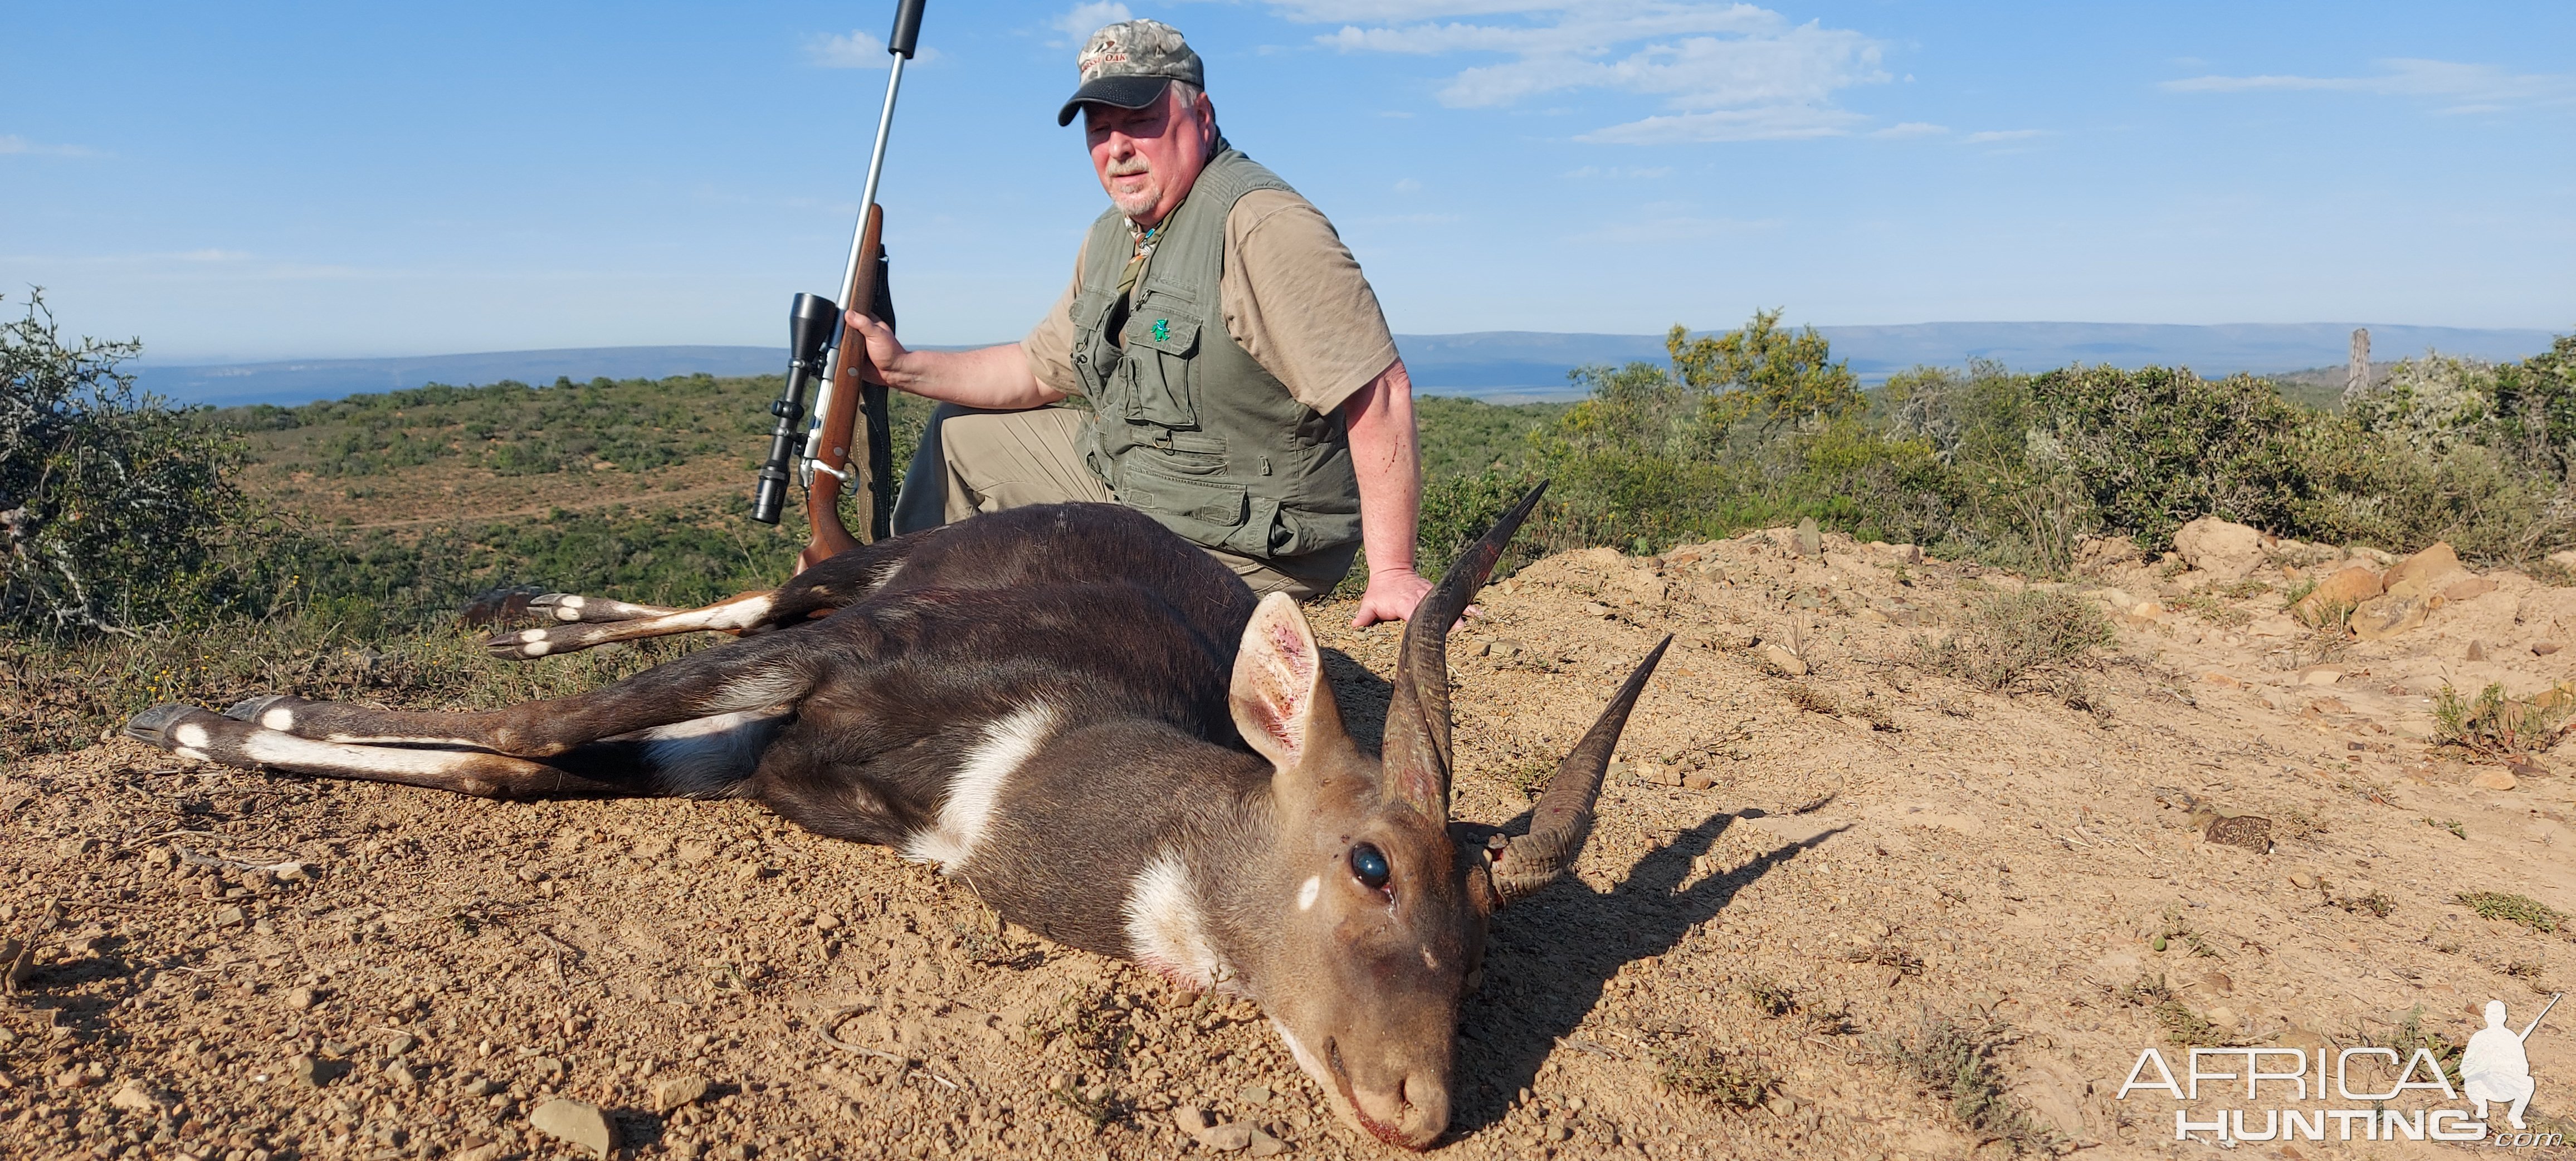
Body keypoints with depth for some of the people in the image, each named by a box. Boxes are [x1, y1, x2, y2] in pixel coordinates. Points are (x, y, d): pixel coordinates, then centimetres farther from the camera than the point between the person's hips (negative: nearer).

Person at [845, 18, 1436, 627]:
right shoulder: (1112, 236, 7)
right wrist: (903, 367, 4)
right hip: (1122, 479, 9)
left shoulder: (1261, 224, -25)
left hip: (1233, 549, -9)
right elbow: (1038, 370, 17)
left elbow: (1380, 391, -29)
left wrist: (1391, 572, -31)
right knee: (960, 433, 19)